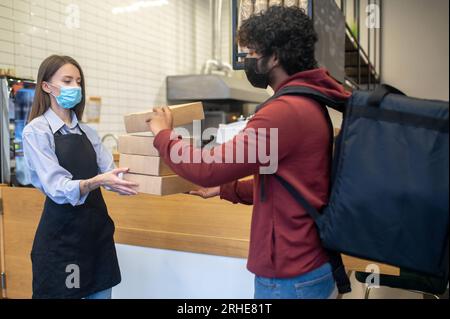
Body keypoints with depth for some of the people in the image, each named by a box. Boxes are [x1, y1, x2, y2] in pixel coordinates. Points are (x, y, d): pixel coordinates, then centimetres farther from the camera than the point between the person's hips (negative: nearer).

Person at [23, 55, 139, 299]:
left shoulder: (88, 132, 12)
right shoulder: (36, 131, -7)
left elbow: (109, 173, 3)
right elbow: (57, 188, -18)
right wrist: (98, 181, -35)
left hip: (97, 226, 6)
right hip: (61, 232, -5)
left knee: (101, 292, 11)